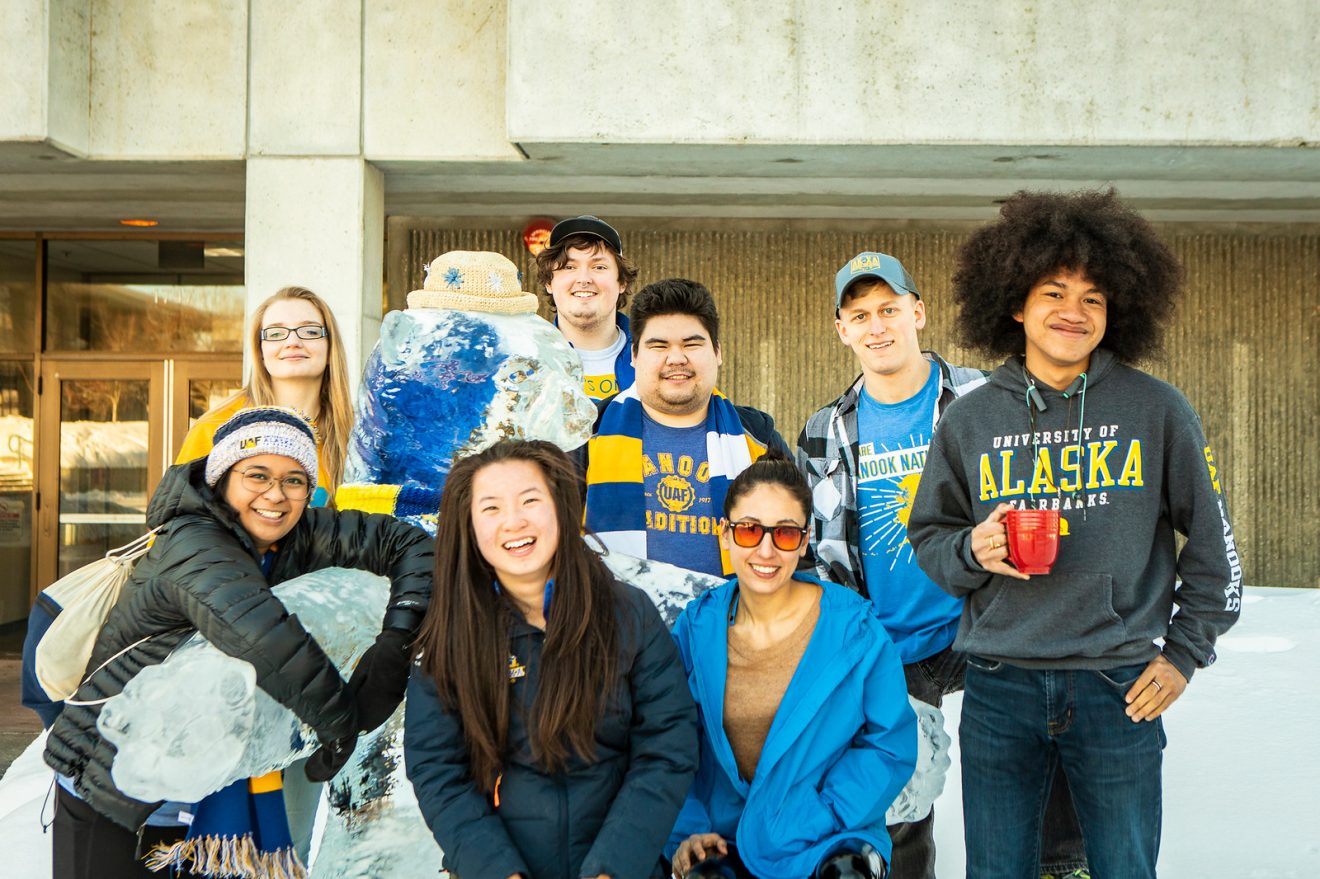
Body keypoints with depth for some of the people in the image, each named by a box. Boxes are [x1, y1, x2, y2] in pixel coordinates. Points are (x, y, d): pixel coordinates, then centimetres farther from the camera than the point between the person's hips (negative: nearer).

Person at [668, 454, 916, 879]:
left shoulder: (855, 628, -6)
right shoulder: (695, 629, 1)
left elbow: (890, 745, -4)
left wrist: (818, 822, -14)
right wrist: (686, 832, -6)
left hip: (831, 838, 0)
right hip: (722, 839, 1)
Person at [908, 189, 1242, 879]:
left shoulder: (1157, 410, 1)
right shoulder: (970, 419, 4)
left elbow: (1211, 541, 8)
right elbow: (928, 537, 11)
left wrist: (1185, 652, 5)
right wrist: (972, 550, -9)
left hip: (1119, 689, -1)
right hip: (1000, 687, 1)